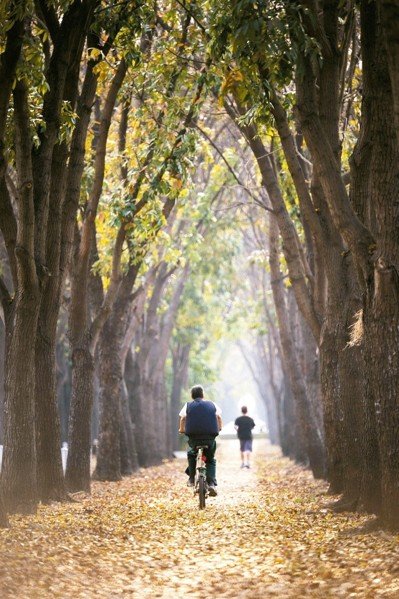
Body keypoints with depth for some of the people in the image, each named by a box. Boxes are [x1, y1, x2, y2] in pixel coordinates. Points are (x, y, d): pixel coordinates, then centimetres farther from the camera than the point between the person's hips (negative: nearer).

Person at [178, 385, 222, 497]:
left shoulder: (188, 405, 10)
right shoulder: (212, 405, 13)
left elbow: (183, 418, 0)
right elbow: (218, 416, 3)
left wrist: (181, 429, 15)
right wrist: (219, 428, 17)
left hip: (193, 436, 0)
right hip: (210, 437, 0)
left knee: (191, 455, 31)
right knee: (210, 460, 18)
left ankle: (191, 479, 19)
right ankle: (211, 484, -2)